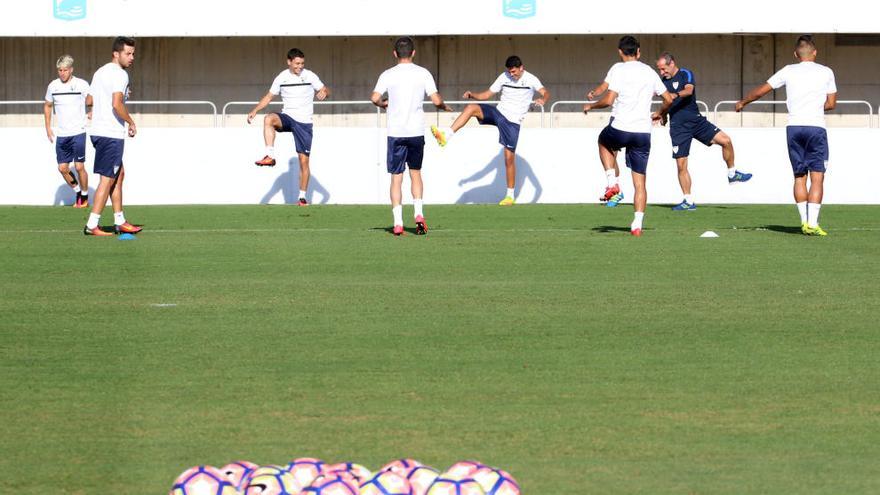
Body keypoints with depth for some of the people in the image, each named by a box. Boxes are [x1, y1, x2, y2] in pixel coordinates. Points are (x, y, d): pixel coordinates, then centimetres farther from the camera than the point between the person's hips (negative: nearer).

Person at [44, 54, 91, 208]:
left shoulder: (82, 85, -6)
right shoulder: (53, 86, 5)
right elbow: (47, 106, 19)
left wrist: (90, 114, -11)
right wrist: (48, 128, 13)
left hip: (78, 132, -4)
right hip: (61, 134, 4)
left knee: (79, 166, -7)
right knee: (63, 168, 3)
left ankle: (85, 197, 11)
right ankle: (77, 191, 25)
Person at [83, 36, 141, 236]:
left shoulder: (100, 72, 16)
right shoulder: (120, 74, -14)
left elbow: (89, 100, 23)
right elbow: (117, 105, -24)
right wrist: (131, 122, -11)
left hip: (98, 130, 10)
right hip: (111, 134, -10)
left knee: (119, 174, 18)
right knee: (107, 179, -5)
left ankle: (120, 221, 21)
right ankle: (92, 225, -5)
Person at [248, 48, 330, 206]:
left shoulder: (310, 76, -2)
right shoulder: (281, 78, 2)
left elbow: (325, 90, 4)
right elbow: (269, 96, 11)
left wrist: (324, 92, -21)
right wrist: (254, 111, -1)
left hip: (304, 122, -1)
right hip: (287, 117, 1)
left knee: (304, 160, -2)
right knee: (269, 119, -34)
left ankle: (302, 197, 8)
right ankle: (270, 156, -34)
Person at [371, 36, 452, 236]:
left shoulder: (388, 75, 0)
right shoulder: (423, 73, 1)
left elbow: (375, 98, -9)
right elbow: (436, 100, -5)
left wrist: (383, 104, 13)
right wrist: (444, 107, 16)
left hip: (396, 132, -1)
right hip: (416, 131, 1)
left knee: (396, 177, 3)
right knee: (415, 172, 18)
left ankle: (397, 223, -3)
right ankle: (418, 214, 1)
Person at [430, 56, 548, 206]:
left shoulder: (530, 80, -5)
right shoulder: (504, 77, 6)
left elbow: (545, 93, -19)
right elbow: (486, 95, 11)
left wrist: (542, 99, -43)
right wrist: (472, 95, -8)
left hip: (512, 122, -4)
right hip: (498, 113, 4)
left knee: (509, 158, -5)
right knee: (471, 108, -21)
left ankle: (510, 195, 8)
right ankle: (446, 137, -31)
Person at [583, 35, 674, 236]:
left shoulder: (618, 69, -4)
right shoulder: (650, 72, 10)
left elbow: (609, 100, -11)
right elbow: (668, 99, 12)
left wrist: (591, 106, 7)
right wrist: (660, 114, 32)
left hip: (620, 129, -3)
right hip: (643, 132, 3)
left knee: (604, 141, 33)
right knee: (640, 182, 8)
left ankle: (612, 182, 14)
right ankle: (637, 224, -1)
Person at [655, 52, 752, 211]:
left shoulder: (686, 74, -5)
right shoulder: (664, 81, 9)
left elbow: (689, 90, -26)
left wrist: (676, 95, -43)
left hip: (695, 120, -2)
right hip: (678, 127, 2)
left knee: (725, 140, -15)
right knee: (681, 165, -3)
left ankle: (732, 174, 8)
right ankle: (688, 201, 6)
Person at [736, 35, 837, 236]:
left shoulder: (789, 71, 9)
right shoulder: (826, 72, 8)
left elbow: (760, 91, 13)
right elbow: (831, 104, 12)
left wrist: (742, 102, 30)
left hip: (794, 127, 2)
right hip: (816, 126, -2)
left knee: (799, 176, 11)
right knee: (817, 177, -3)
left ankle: (804, 221, 8)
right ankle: (812, 223, -13)